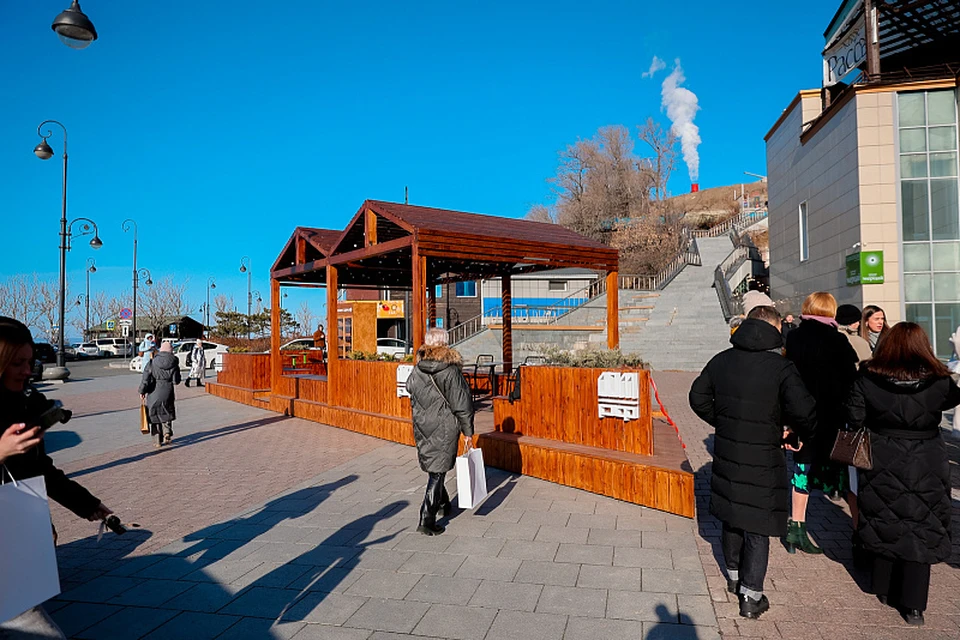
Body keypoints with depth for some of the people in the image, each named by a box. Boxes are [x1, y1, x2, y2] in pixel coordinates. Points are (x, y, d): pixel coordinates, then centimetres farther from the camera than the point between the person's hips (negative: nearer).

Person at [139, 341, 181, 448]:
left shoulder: (153, 362, -3)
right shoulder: (174, 363, -5)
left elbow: (146, 377, -7)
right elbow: (176, 381, -6)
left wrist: (142, 391, -1)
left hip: (154, 392, 1)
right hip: (167, 392, 0)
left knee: (155, 415, 12)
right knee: (167, 413, 18)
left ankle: (159, 440, 13)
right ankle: (167, 432, -4)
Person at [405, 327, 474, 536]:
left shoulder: (416, 371, -1)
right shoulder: (451, 371, -14)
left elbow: (413, 399, 11)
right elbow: (462, 405, -10)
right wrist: (468, 432, -3)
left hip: (421, 428, 5)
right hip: (445, 429, -5)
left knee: (433, 469, 21)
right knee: (437, 472, 1)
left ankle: (443, 504, 40)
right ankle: (427, 519, 0)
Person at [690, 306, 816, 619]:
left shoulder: (721, 360, 1)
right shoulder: (781, 367, -15)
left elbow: (698, 397, 7)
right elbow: (802, 411, -21)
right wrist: (803, 435, -1)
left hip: (726, 455, 5)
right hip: (762, 460, -5)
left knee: (731, 516, 21)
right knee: (758, 526, 7)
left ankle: (734, 575, 39)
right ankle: (751, 596, 15)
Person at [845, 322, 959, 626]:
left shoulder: (867, 379, -12)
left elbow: (854, 418, -9)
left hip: (882, 464, 1)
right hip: (925, 467, 0)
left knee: (885, 523, 16)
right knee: (920, 528, 9)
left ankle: (884, 588, 30)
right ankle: (913, 605, 12)